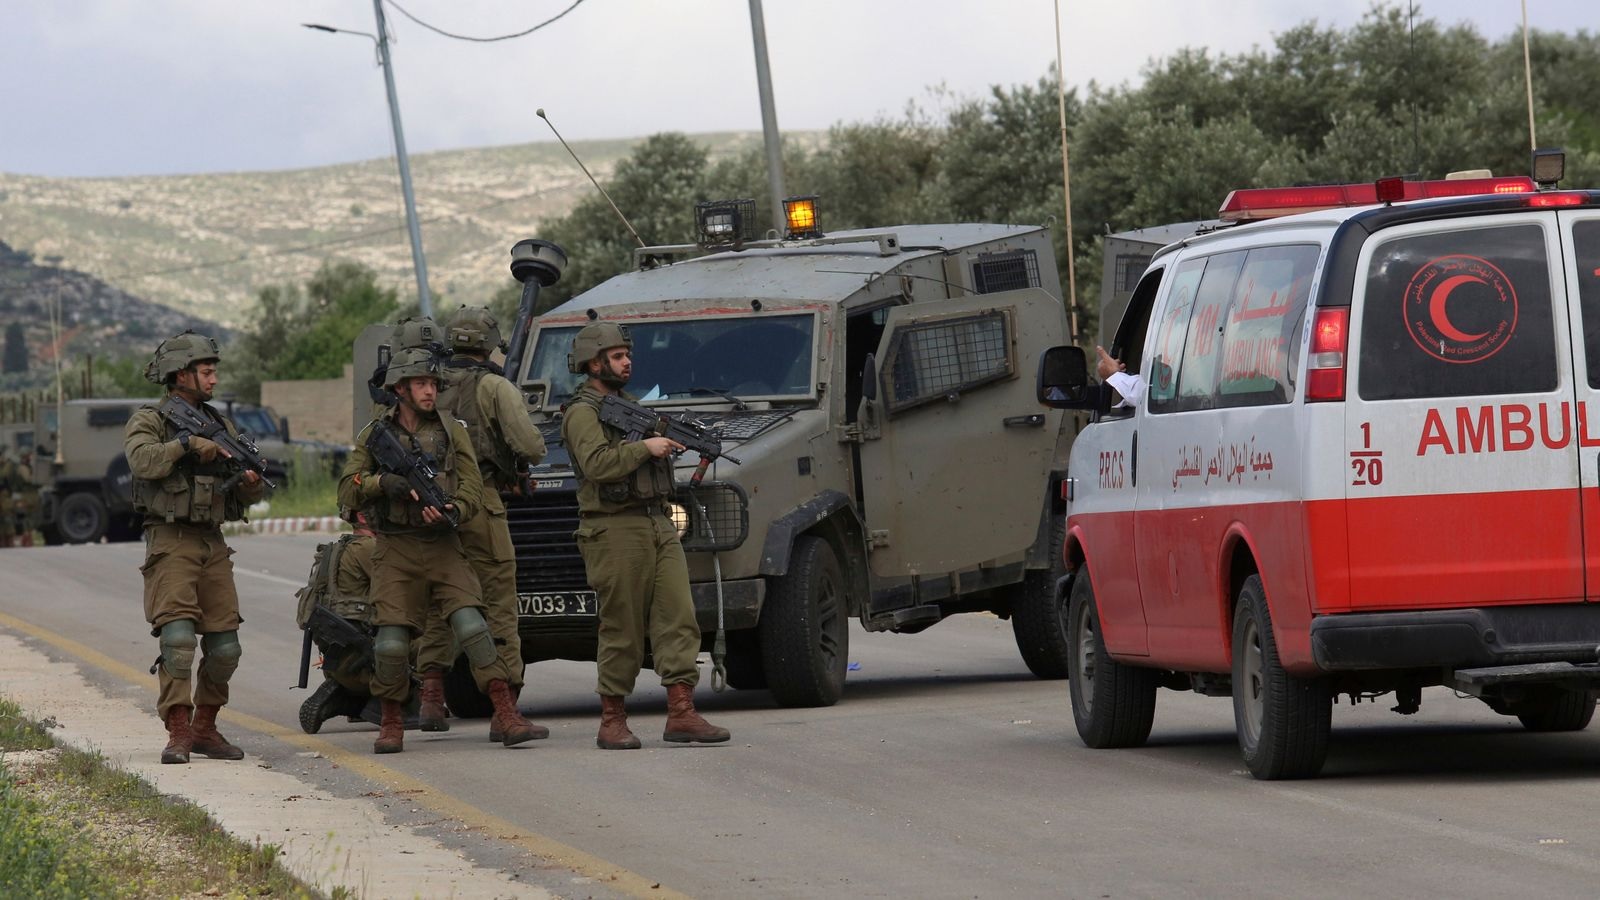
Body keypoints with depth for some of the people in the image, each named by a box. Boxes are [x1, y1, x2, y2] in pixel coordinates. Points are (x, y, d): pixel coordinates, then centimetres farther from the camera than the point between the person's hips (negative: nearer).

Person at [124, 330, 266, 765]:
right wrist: (186, 444, -19)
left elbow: (248, 496, 17)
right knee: (178, 636, -17)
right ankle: (178, 732, -17)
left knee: (224, 645, 3)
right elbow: (144, 461, -22)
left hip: (213, 545, 6)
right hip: (170, 543, -6)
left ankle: (205, 728, 17)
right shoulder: (148, 421, 0)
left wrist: (251, 481, -5)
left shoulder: (220, 424, 17)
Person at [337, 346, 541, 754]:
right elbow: (347, 492, 1)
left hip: (443, 547, 0)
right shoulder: (374, 435, 6)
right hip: (395, 552, 0)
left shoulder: (451, 431, 7)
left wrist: (450, 512, -18)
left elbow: (473, 491, 3)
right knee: (391, 643, -8)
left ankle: (509, 719, -17)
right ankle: (392, 724, 12)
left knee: (471, 626, -15)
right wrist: (383, 482, -18)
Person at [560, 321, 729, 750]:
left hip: (658, 525, 8)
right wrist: (645, 448, -22)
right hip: (616, 530, -8)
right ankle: (612, 722, 6)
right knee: (622, 631, -3)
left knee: (678, 617, -4)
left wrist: (669, 442, 7)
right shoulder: (583, 412, -6)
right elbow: (597, 464, -21)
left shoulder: (629, 404, 22)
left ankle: (681, 714, -8)